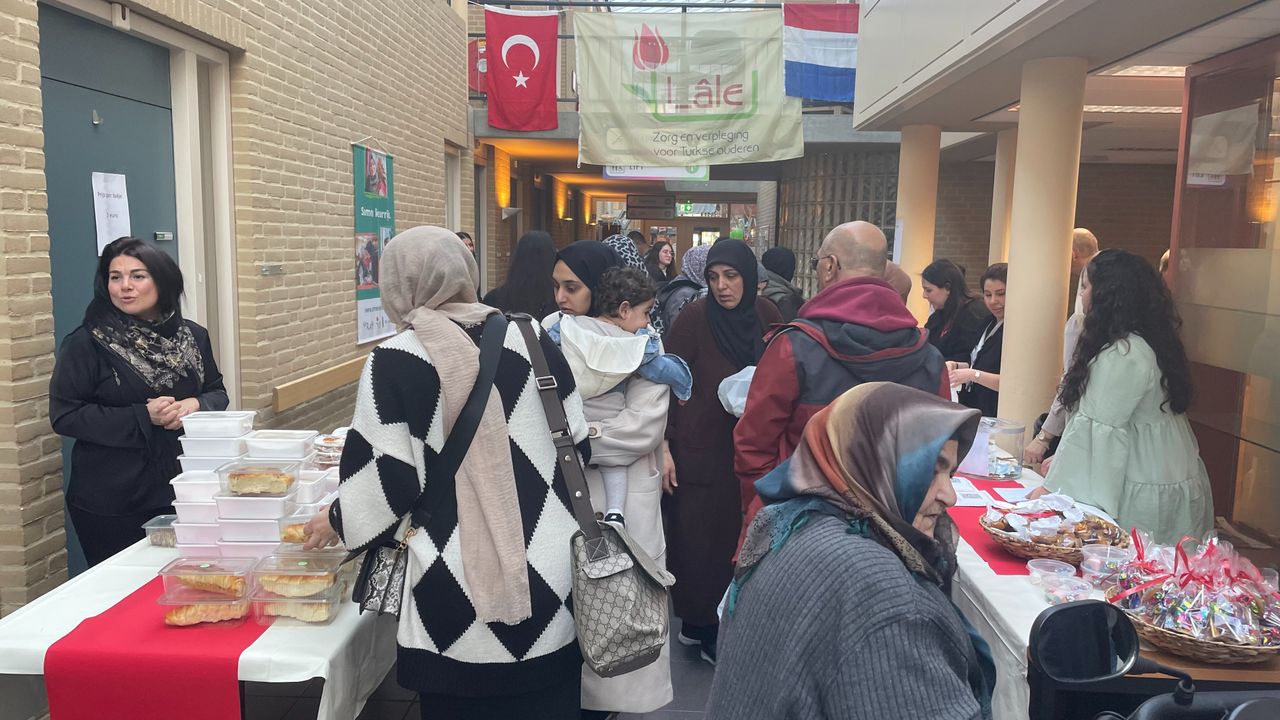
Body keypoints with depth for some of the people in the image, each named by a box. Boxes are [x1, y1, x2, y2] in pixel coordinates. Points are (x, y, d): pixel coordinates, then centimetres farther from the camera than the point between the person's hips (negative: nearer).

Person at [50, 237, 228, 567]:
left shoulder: (191, 336, 5)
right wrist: (143, 417, -19)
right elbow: (64, 416, -10)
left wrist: (195, 405, -11)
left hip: (181, 491, 3)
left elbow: (217, 392, 13)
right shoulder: (86, 343, -6)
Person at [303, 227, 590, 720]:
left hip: (458, 589, -3)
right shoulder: (532, 340, 1)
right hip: (550, 575, 4)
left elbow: (391, 481, -10)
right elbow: (578, 445, 6)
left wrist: (337, 521, 9)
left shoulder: (395, 361, -10)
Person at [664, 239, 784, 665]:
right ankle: (698, 623, 23)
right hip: (700, 449, -5)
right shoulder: (695, 317, -12)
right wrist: (663, 446, -12)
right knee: (700, 540, 3)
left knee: (739, 538, 11)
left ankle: (722, 623, 31)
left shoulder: (765, 314, 1)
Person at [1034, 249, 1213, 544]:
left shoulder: (1124, 356, -21)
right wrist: (1063, 459, 16)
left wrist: (1051, 488, -13)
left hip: (1146, 495, -10)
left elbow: (1100, 431, -21)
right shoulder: (1146, 343, 11)